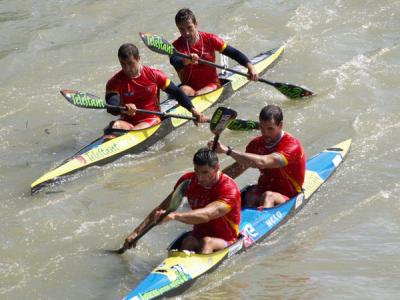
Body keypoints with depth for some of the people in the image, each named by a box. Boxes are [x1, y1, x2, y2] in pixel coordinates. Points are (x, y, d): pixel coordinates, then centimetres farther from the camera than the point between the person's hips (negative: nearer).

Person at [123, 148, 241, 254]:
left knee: (207, 242, -37)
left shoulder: (229, 188, -20)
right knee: (188, 242, -31)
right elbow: (162, 209, 0)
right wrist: (137, 232, -9)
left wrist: (174, 216, -53)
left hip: (225, 242, -4)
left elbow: (206, 215, -38)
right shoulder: (188, 180, -2)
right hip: (197, 236, 4)